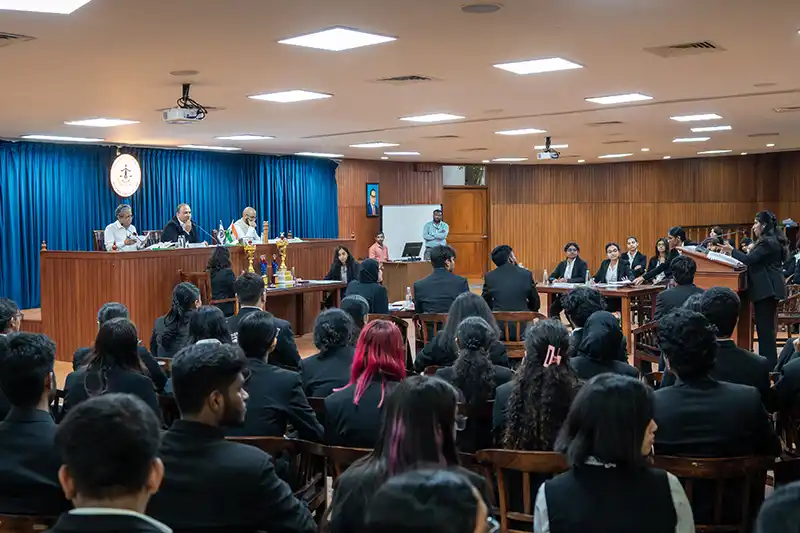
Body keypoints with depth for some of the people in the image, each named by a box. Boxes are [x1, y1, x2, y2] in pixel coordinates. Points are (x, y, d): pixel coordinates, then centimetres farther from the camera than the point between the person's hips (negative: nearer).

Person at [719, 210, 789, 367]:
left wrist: (731, 250, -8)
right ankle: (768, 360, 20)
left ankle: (769, 362, -2)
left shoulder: (767, 242, -17)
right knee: (766, 325, 14)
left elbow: (749, 259, -20)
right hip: (769, 288, 10)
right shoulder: (772, 240, 14)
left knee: (765, 326, -6)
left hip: (766, 289, -10)